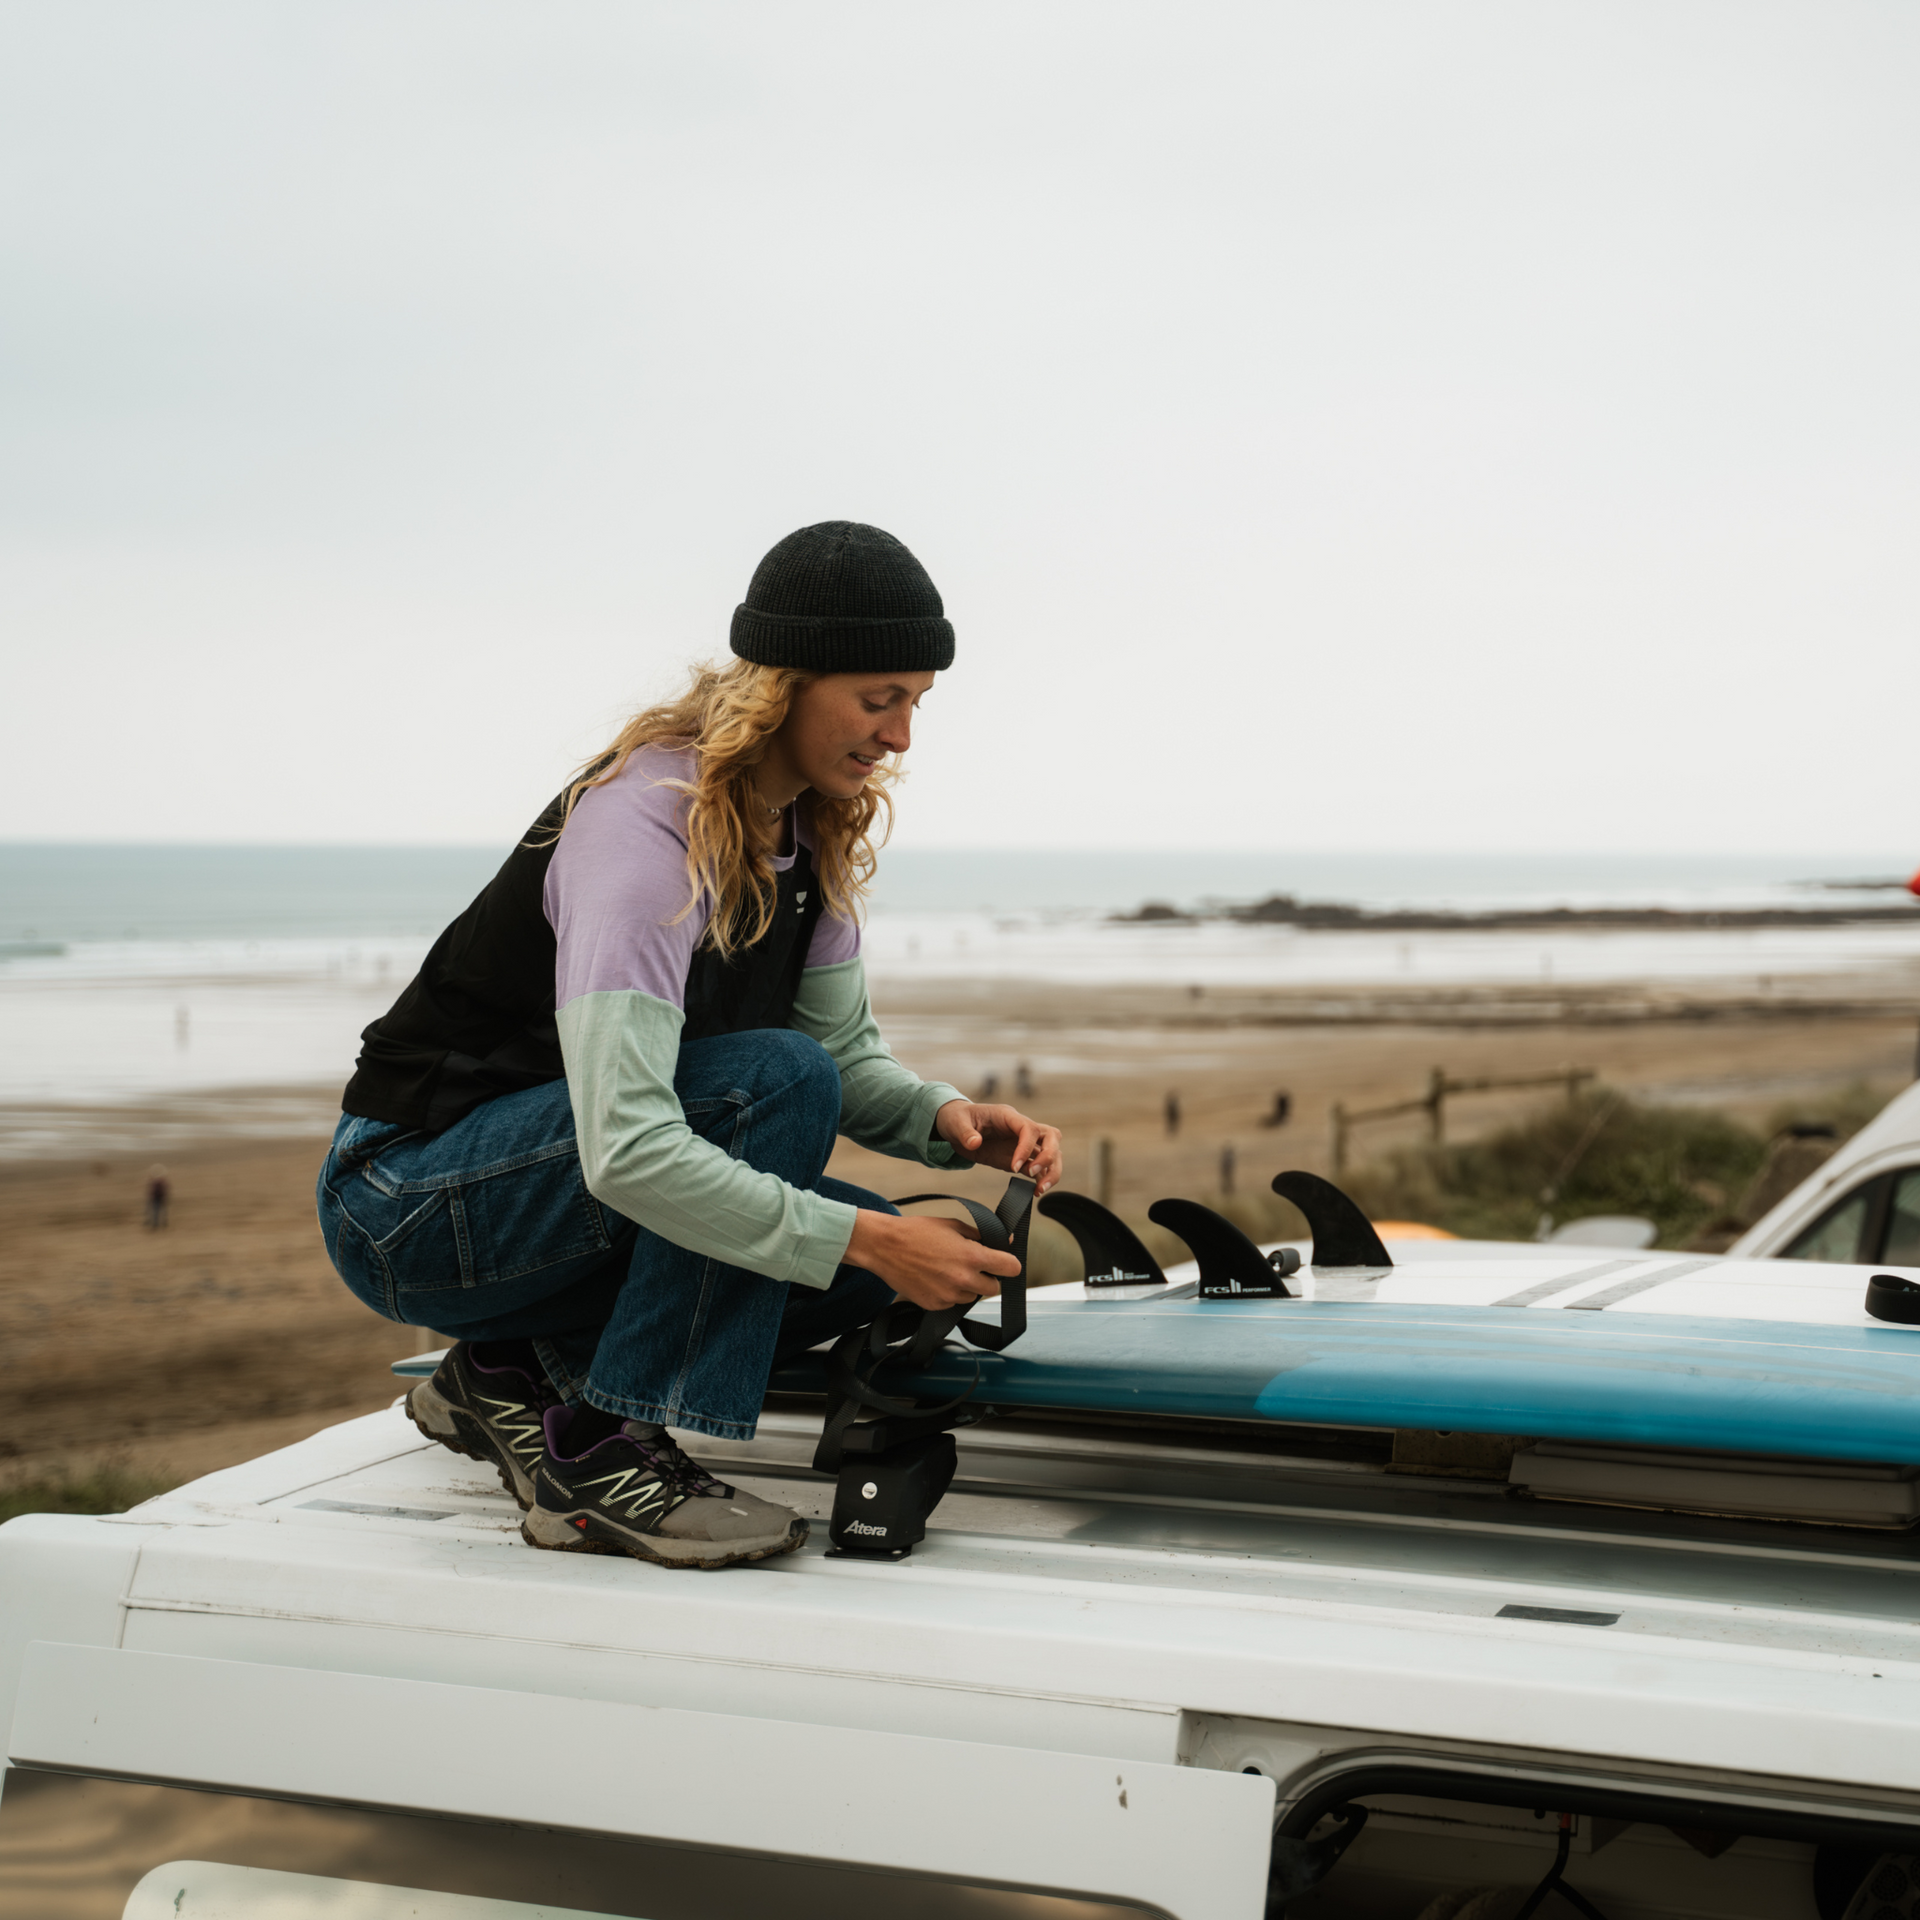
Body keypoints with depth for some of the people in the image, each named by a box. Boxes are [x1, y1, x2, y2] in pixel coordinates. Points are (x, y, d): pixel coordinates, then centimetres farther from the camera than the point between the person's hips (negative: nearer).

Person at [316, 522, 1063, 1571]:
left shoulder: (807, 829, 0)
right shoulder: (645, 826, -27)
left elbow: (847, 1051, 7)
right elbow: (625, 1150, -37)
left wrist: (947, 1117, -14)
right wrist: (862, 1240, -36)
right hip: (408, 1202, -8)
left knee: (881, 1260, -6)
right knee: (773, 1081, -28)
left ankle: (516, 1371, 6)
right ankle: (601, 1456, -21)